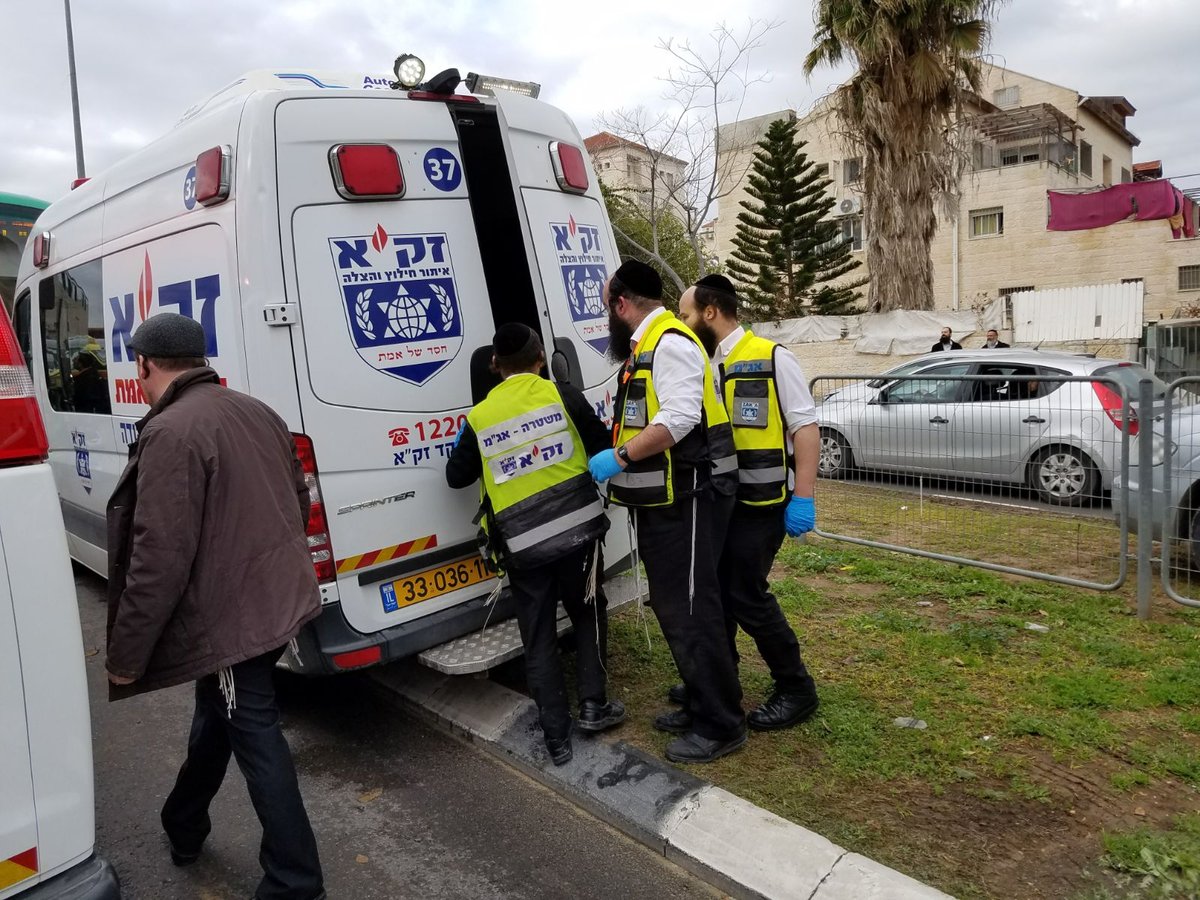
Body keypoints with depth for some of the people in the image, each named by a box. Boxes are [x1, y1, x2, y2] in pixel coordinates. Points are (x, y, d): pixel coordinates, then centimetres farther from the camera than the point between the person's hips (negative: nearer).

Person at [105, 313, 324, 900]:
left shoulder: (170, 433, -20)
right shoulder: (255, 412, 7)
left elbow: (159, 560, -23)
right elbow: (298, 500, 15)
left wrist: (125, 654, -13)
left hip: (229, 617, -9)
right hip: (276, 600, 9)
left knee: (255, 739, 3)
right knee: (216, 716, 26)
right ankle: (183, 829, 48)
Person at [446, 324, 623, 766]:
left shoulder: (479, 417, 0)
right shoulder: (563, 395, -3)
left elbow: (456, 476, 12)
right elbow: (603, 446, 4)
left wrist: (462, 446, 30)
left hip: (522, 545, 0)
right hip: (577, 528, 0)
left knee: (539, 639, 11)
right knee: (588, 615, 22)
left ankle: (556, 737, 16)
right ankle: (592, 706, 19)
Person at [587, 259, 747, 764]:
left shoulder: (670, 343, -15)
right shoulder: (645, 347, 17)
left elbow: (679, 418, -27)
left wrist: (619, 458, -23)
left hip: (686, 500, -11)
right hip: (661, 501, 11)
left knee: (690, 610, -4)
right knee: (671, 605, 18)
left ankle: (721, 725, 9)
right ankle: (700, 705, 32)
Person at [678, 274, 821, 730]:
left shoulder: (771, 358, -12)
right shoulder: (703, 366, 9)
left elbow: (806, 429, -14)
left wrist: (803, 498, -19)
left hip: (758, 502, -7)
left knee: (746, 596, -3)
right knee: (715, 589, 15)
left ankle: (796, 689, 17)